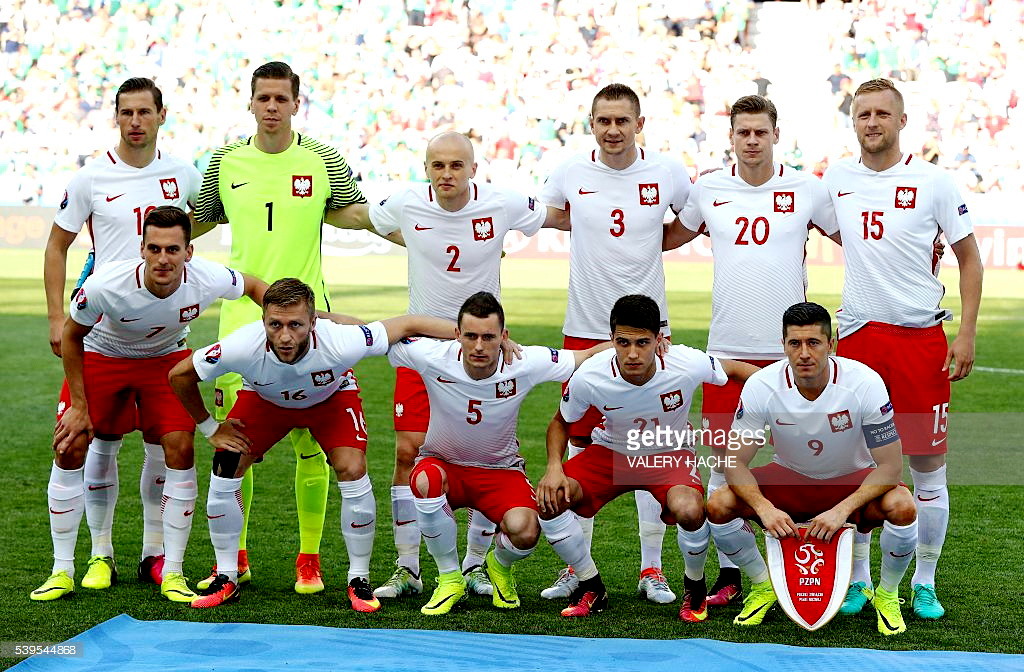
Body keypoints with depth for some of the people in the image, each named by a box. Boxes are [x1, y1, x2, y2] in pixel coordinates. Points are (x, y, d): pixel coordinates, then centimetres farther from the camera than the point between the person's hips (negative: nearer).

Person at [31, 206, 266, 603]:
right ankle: (62, 571, 3)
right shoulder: (104, 286, -36)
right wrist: (78, 404, -12)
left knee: (180, 449, -13)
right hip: (100, 356, -1)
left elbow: (254, 287, -6)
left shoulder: (208, 280, -31)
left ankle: (172, 573, -1)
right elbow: (72, 336, -15)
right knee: (70, 449, -10)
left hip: (166, 358, 1)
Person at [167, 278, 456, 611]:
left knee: (353, 472, -20)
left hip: (332, 398, -1)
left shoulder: (339, 344, -42)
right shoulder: (242, 347, -39)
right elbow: (179, 375, -21)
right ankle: (226, 579, 8)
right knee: (224, 472, -11)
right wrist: (210, 428, -11)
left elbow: (408, 324, -29)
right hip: (264, 399, 1)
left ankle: (359, 580, 0)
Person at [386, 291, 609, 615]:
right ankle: (450, 579, -13)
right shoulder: (433, 358, -22)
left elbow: (589, 355, -9)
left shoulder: (525, 364, -20)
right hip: (442, 465, 0)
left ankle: (499, 564, 14)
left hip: (500, 471, 0)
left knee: (525, 532, -29)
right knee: (425, 481, -38)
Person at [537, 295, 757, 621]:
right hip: (611, 451, 2)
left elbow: (734, 369, -6)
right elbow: (561, 422, -5)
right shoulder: (588, 377, -26)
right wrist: (554, 467, -21)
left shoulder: (688, 365, -29)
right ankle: (591, 588, 3)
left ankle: (695, 588, 0)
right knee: (549, 500, -22)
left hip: (670, 454, -1)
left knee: (689, 511, -34)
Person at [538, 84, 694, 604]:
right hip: (585, 328, 1)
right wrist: (597, 230, 9)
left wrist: (649, 241, 1)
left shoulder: (666, 174, -2)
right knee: (580, 445, 4)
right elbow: (546, 217, 20)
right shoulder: (570, 175, 0)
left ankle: (652, 568, 11)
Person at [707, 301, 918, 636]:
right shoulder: (761, 386, -21)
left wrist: (841, 510, -34)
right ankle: (763, 585, 5)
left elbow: (890, 466, -22)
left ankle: (887, 594, -2)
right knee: (719, 505, -23)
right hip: (789, 479, 2)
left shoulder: (864, 383, -25)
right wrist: (765, 508, -34)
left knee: (901, 506, -33)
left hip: (853, 483, -1)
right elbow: (736, 462, -16)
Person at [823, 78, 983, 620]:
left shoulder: (933, 182, -2)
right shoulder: (836, 179, 6)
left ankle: (924, 585, 13)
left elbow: (969, 256, 4)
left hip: (921, 338, -2)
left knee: (928, 466, 1)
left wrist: (966, 334, -4)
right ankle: (859, 580, 16)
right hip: (856, 335, 3)